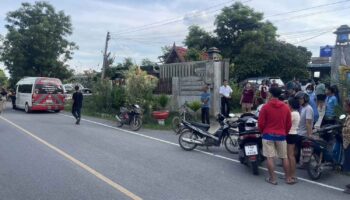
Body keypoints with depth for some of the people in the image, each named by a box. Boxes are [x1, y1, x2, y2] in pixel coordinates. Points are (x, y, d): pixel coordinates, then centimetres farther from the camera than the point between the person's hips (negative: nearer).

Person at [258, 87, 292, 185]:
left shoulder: (266, 107, -9)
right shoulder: (286, 107, 2)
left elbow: (261, 123, -7)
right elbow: (289, 123, 5)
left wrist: (262, 131, 11)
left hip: (268, 135, -3)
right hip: (281, 135, 3)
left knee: (270, 157, 2)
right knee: (284, 157, 13)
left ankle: (272, 178, 7)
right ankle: (288, 178, 19)